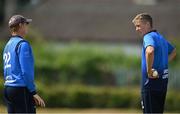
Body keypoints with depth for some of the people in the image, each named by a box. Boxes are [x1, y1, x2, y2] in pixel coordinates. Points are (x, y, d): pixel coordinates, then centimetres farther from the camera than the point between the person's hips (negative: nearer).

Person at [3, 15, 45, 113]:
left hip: (7, 89, 9)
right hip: (21, 89, -9)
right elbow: (26, 71, -16)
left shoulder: (8, 45, 17)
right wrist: (34, 92, -15)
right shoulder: (23, 44, -10)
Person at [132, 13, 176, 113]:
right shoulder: (160, 37, 16)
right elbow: (173, 51, 33)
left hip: (152, 82, -9)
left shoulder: (149, 37, -13)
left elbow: (150, 51, -36)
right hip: (163, 81, 9)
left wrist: (149, 71, -25)